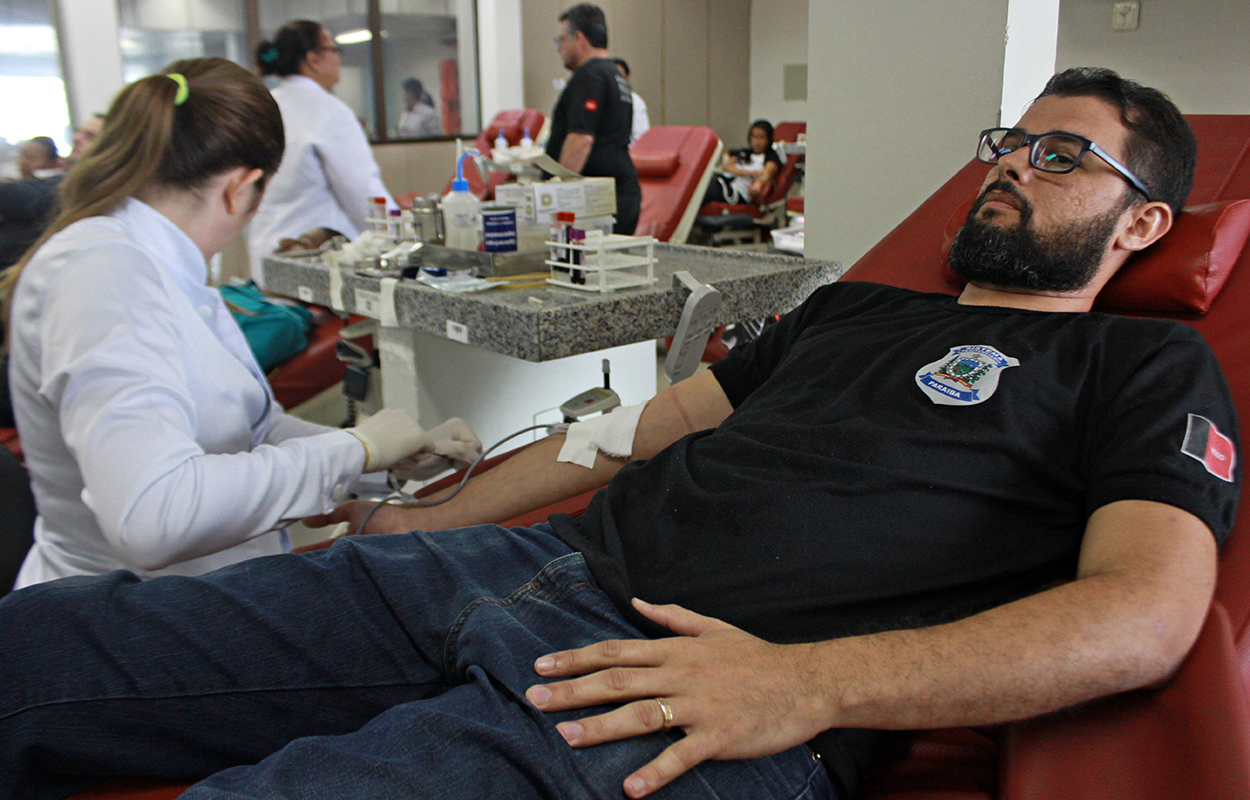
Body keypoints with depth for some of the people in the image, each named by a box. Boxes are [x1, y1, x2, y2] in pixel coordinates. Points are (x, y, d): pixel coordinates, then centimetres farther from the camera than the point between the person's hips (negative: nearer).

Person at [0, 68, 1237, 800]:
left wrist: (806, 684, -20)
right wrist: (432, 516, 20)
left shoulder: (1147, 370, 10)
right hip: (546, 570, 6)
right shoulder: (848, 308, 26)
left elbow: (1145, 615, -7)